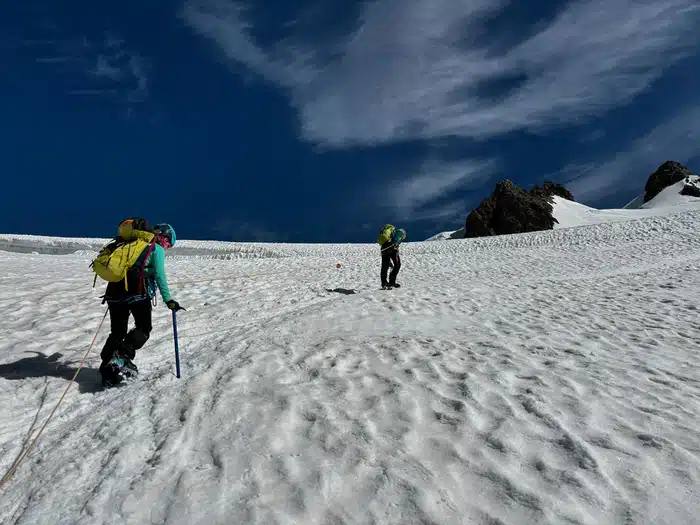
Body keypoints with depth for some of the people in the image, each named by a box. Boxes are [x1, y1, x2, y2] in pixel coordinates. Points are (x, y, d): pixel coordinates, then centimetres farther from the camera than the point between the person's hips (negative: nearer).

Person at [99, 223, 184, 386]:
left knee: (117, 332, 14)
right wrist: (168, 300, -9)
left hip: (115, 288, 7)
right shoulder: (157, 249, 6)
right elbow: (159, 275, -7)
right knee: (144, 328, 8)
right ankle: (122, 357, -11)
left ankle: (107, 370, 12)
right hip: (137, 291, -6)